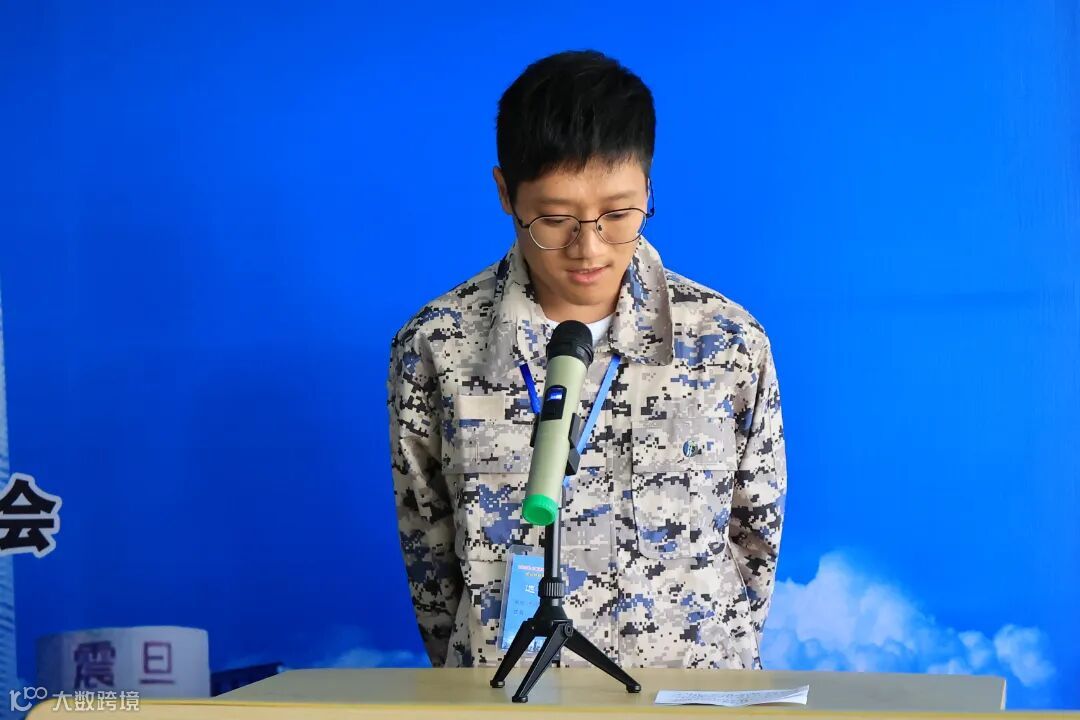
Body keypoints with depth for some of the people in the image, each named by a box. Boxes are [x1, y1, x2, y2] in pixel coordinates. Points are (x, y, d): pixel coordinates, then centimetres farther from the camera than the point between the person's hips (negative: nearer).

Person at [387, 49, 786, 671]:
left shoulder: (731, 342, -2)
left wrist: (714, 658, 8)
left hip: (696, 692, 2)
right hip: (506, 692, -2)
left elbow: (757, 537, 8)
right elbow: (429, 551, 6)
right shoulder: (435, 349, -3)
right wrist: (475, 682, 7)